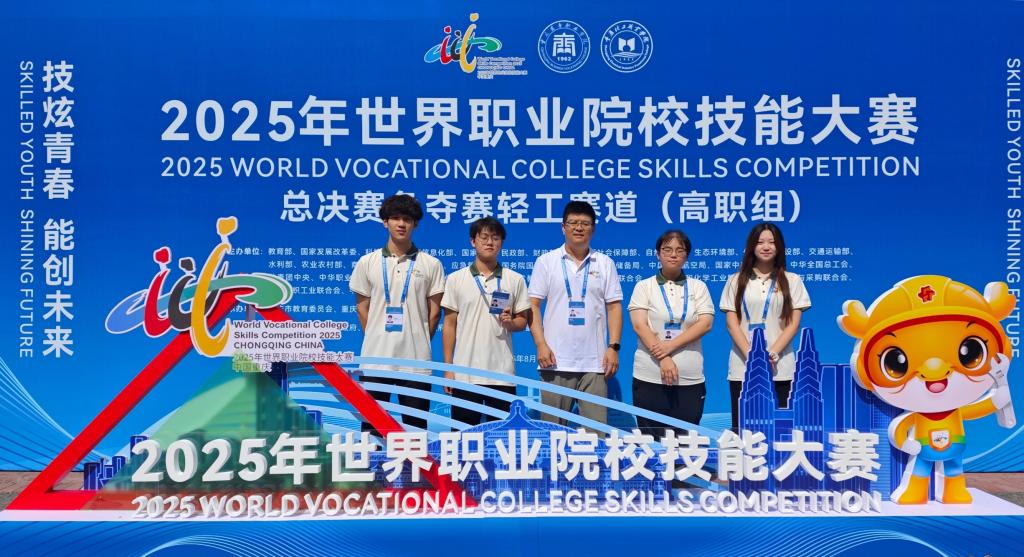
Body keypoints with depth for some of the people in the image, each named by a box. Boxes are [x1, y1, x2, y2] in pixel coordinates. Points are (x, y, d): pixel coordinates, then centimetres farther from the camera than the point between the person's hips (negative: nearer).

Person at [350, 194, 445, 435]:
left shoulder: (430, 264, 2)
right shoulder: (367, 262, 5)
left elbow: (434, 311, 5)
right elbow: (362, 307, 10)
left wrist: (420, 344, 4)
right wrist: (375, 340, 6)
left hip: (416, 361, -1)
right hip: (375, 359, 1)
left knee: (416, 427, 7)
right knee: (371, 426, 7)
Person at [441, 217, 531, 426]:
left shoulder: (516, 280, 6)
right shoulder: (455, 279, 5)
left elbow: (522, 321, 10)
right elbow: (449, 325, 5)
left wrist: (510, 322, -13)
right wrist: (448, 367, 0)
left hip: (502, 374, 0)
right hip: (465, 373, 0)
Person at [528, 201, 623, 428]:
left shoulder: (605, 263, 9)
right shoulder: (546, 261, 6)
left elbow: (614, 308, 8)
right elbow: (533, 306, 3)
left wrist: (613, 347, -2)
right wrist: (541, 345, -7)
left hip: (594, 362, 1)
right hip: (556, 361, -1)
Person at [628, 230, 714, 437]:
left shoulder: (698, 287, 11)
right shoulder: (644, 286, 7)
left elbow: (705, 324, -1)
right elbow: (640, 326, -4)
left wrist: (671, 345, -14)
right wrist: (663, 359, -16)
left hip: (690, 380, 1)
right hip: (650, 378, -1)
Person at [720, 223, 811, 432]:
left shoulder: (792, 281, 8)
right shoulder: (736, 281, 9)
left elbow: (794, 323, 2)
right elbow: (731, 323, 3)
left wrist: (772, 354, -11)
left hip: (780, 368, 0)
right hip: (743, 367, 1)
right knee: (742, 427, 0)